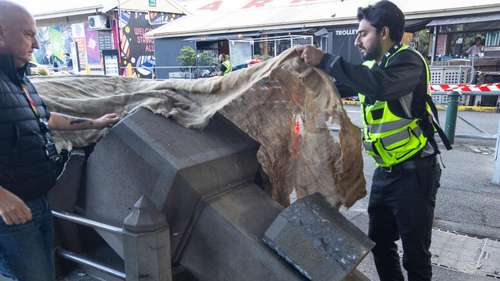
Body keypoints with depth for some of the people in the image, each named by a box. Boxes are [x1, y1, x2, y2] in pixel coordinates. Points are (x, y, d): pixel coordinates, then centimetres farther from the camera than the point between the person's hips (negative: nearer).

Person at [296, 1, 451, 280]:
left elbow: (378, 86, -37)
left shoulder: (408, 60, -16)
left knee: (415, 253, 4)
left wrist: (325, 59, -32)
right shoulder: (371, 66, 8)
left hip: (415, 172, -8)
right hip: (385, 171, 8)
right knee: (379, 242, 18)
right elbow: (338, 88, 19)